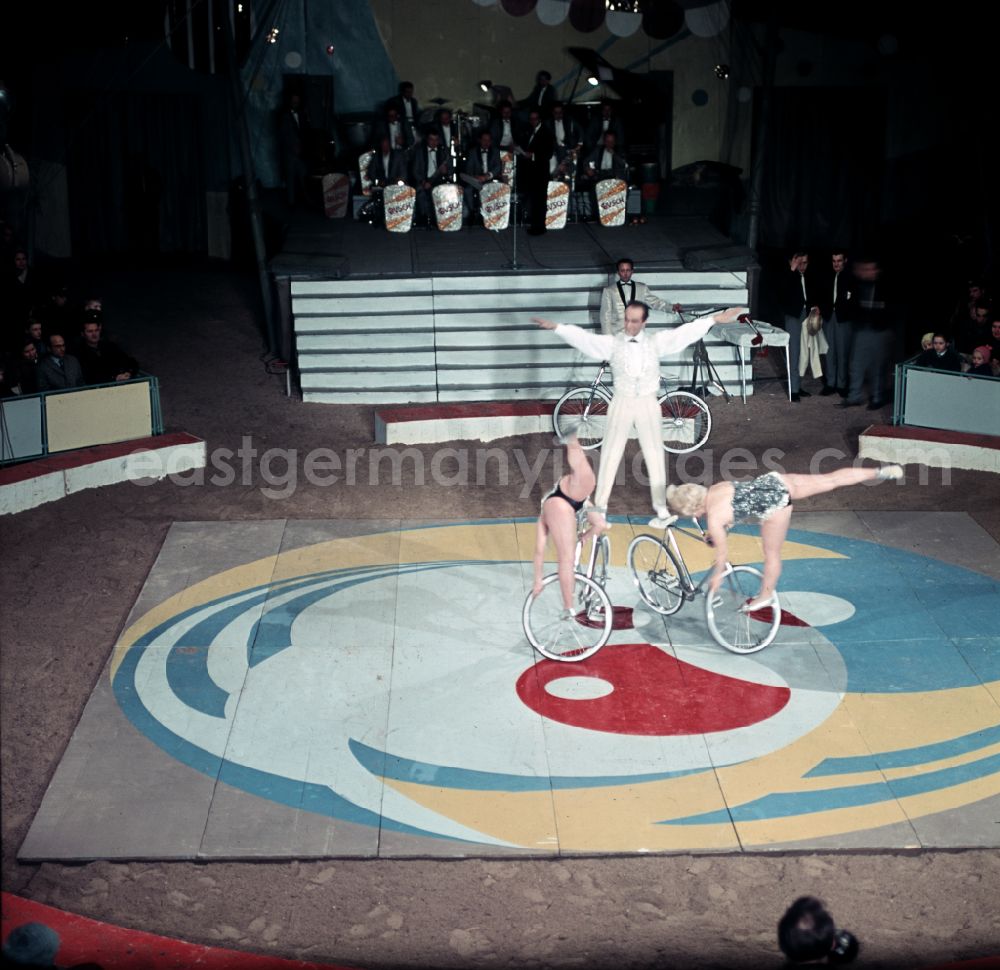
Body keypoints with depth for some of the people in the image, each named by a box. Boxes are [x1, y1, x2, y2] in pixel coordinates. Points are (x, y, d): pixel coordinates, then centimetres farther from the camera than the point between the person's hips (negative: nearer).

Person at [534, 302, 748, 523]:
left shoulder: (656, 341, 0)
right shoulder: (612, 342, -3)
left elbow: (685, 332, -5)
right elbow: (584, 337, -12)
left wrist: (716, 318, -11)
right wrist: (555, 327, -24)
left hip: (648, 404, 1)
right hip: (622, 403, -1)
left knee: (655, 456, 8)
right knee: (610, 455, 4)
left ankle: (661, 510, 17)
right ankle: (600, 508, 12)